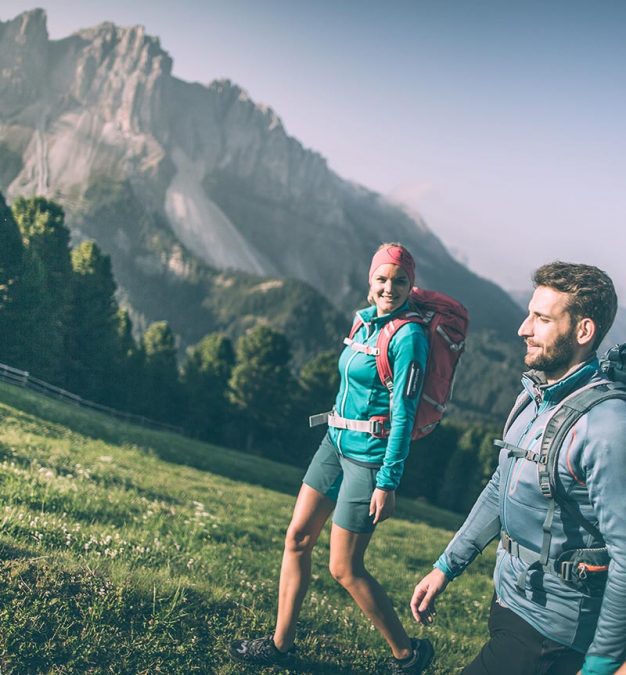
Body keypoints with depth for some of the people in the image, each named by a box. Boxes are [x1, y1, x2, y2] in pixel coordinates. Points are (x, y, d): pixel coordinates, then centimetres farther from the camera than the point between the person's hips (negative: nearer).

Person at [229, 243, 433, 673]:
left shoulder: (409, 337, -17)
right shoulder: (365, 319, 7)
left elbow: (403, 416, -19)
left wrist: (388, 483, -20)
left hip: (370, 457, -8)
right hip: (336, 443, 8)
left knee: (345, 568, 0)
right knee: (297, 538, 11)